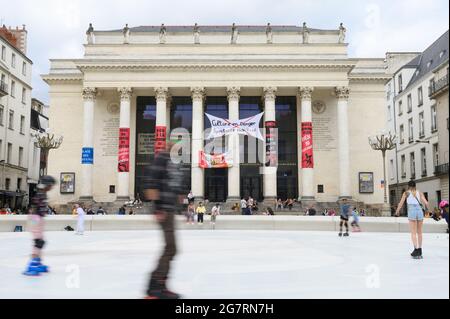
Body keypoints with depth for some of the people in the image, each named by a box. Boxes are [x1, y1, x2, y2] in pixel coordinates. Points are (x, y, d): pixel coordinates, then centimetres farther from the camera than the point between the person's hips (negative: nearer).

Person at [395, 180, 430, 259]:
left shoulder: (406, 193, 9)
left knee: (413, 233, -4)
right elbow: (426, 203, 4)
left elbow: (400, 204, 8)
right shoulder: (419, 193, 13)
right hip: (420, 211, 3)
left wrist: (397, 212, 24)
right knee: (419, 232, 11)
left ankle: (416, 250, -17)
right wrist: (429, 209, 24)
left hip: (412, 212, -3)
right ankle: (420, 251, 16)